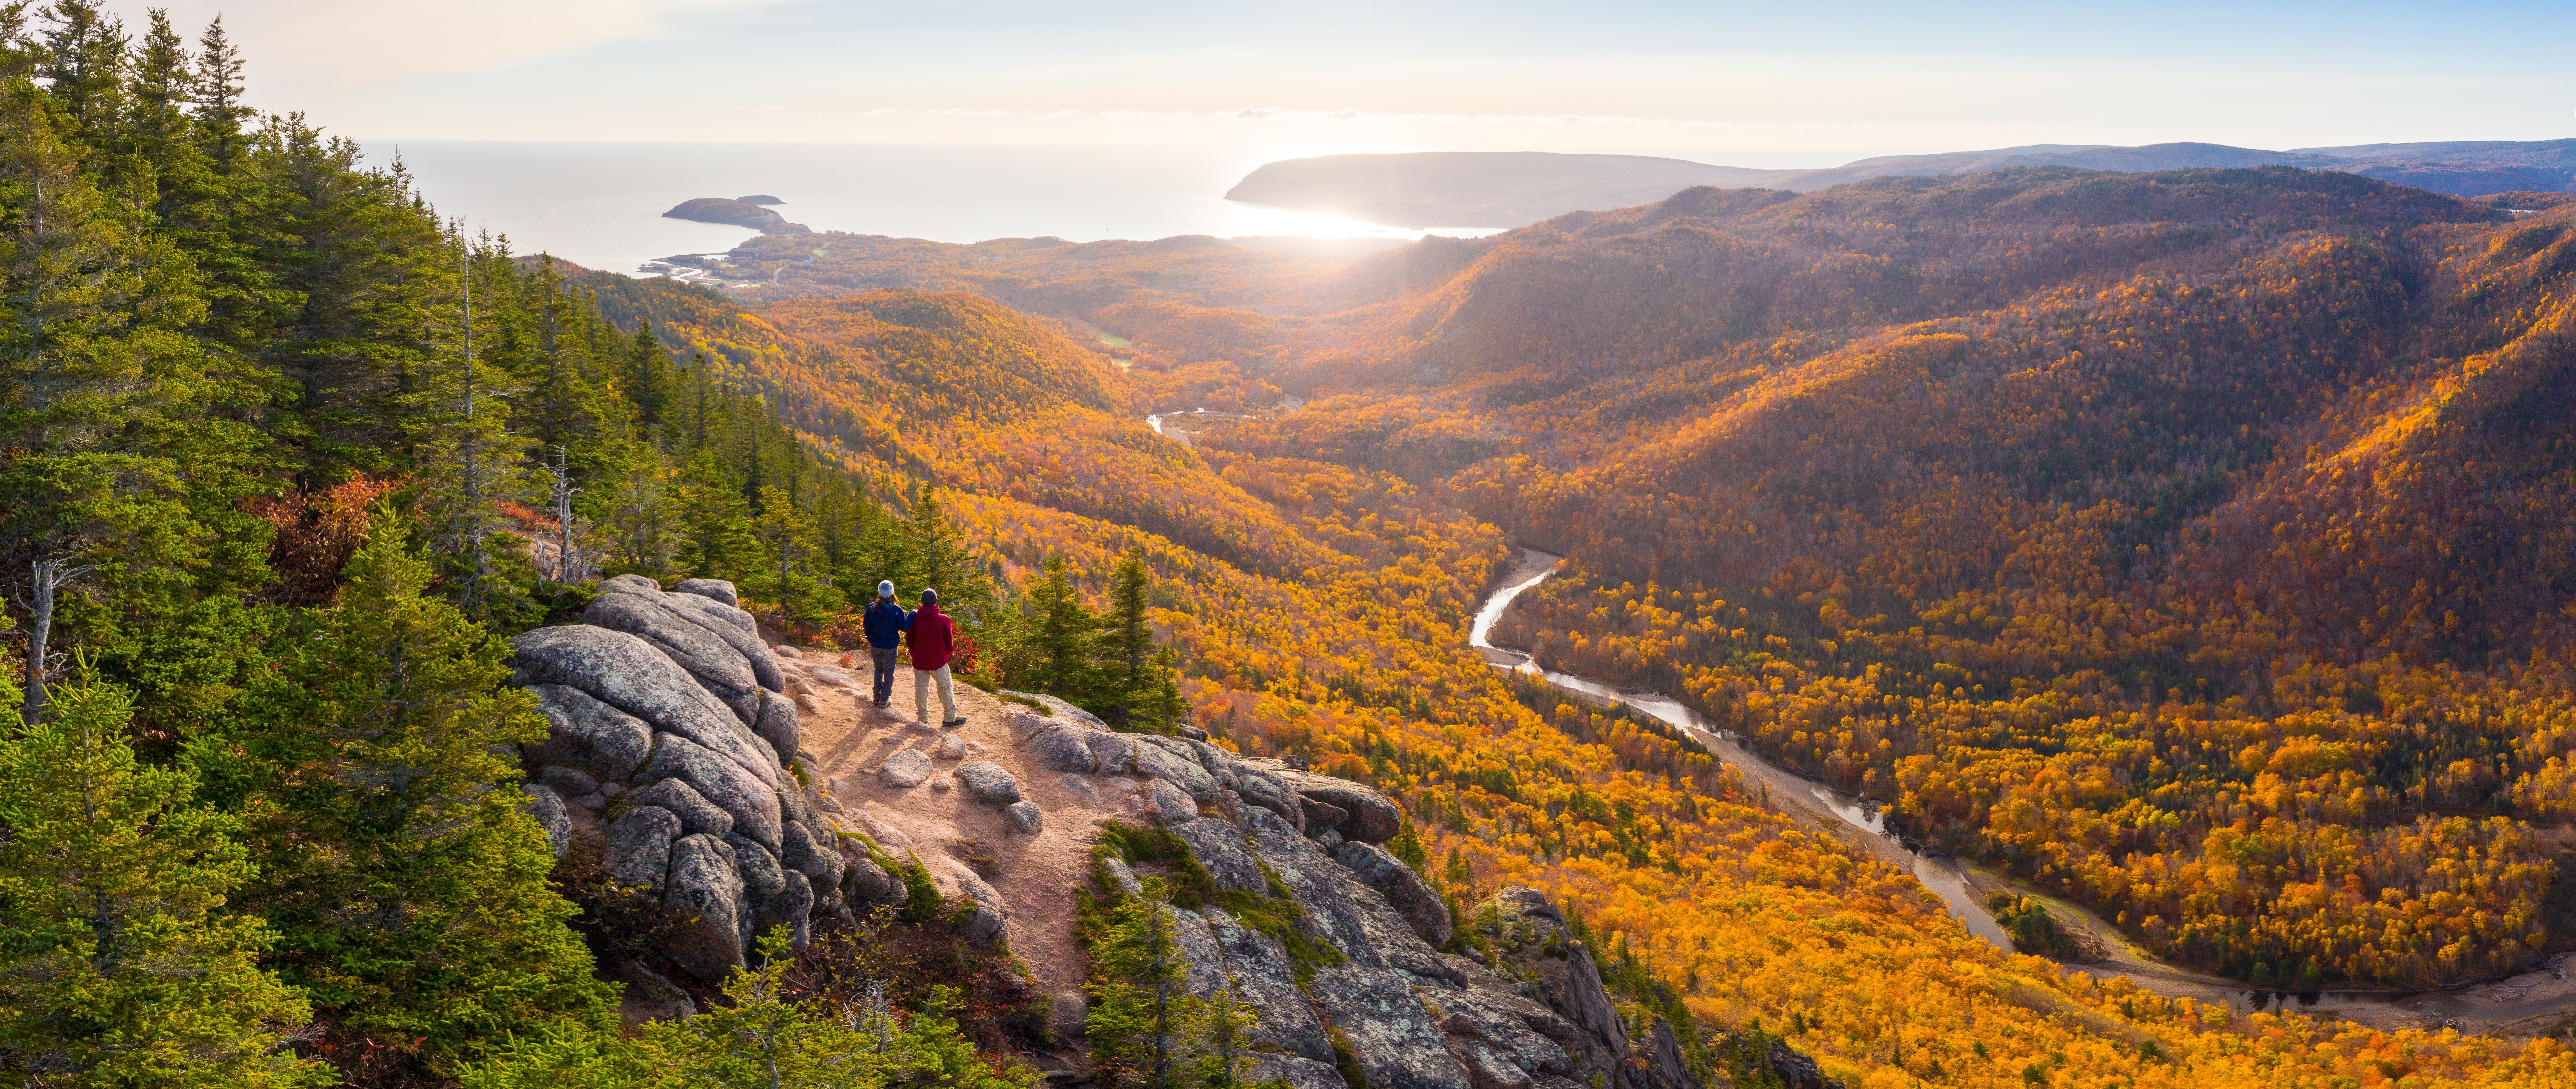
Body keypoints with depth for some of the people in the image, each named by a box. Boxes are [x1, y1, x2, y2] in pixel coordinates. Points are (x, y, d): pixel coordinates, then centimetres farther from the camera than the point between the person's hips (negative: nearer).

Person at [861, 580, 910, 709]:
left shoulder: (871, 608, -10)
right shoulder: (897, 610, -20)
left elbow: (867, 626, 0)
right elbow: (904, 626, -14)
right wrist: (911, 616, 0)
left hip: (875, 645, 3)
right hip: (891, 647, -3)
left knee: (878, 670, 21)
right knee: (889, 673, 12)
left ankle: (877, 697, 27)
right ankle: (885, 700, 16)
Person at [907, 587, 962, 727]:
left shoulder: (914, 617, -7)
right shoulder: (943, 620, -13)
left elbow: (908, 639, 3)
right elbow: (950, 643, -6)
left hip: (919, 661, 2)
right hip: (939, 661, -2)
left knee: (921, 688, 14)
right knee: (946, 687, 10)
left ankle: (923, 717, 20)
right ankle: (950, 718, 14)